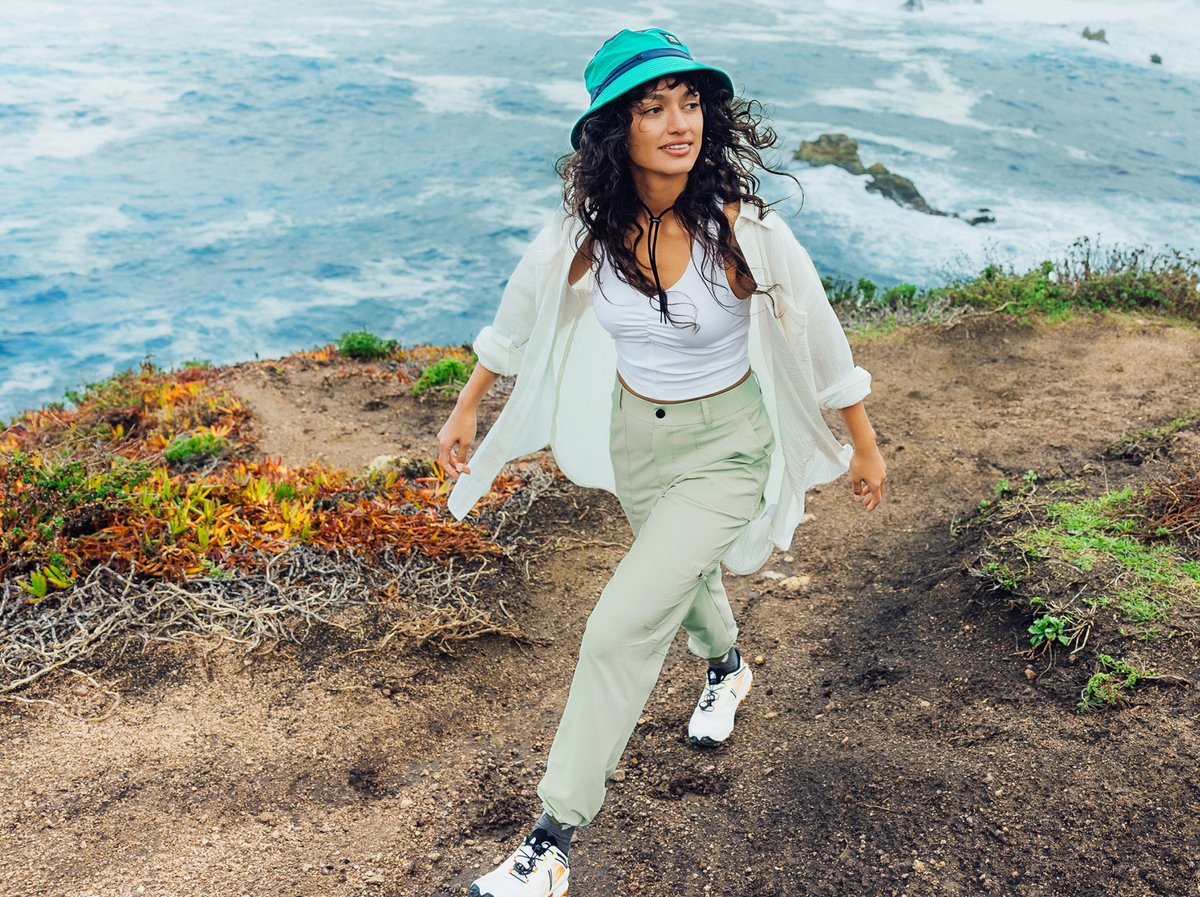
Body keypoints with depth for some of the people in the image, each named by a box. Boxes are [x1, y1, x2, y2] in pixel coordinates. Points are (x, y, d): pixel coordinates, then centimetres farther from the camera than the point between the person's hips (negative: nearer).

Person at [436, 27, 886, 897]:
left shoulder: (745, 230, -24)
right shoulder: (586, 230, -15)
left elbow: (820, 339, -10)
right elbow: (519, 319, 4)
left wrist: (865, 446, 0)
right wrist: (465, 410, 12)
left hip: (725, 448, -4)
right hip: (634, 435, 5)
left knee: (621, 630, -13)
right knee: (681, 572, 30)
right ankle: (728, 670, 66)